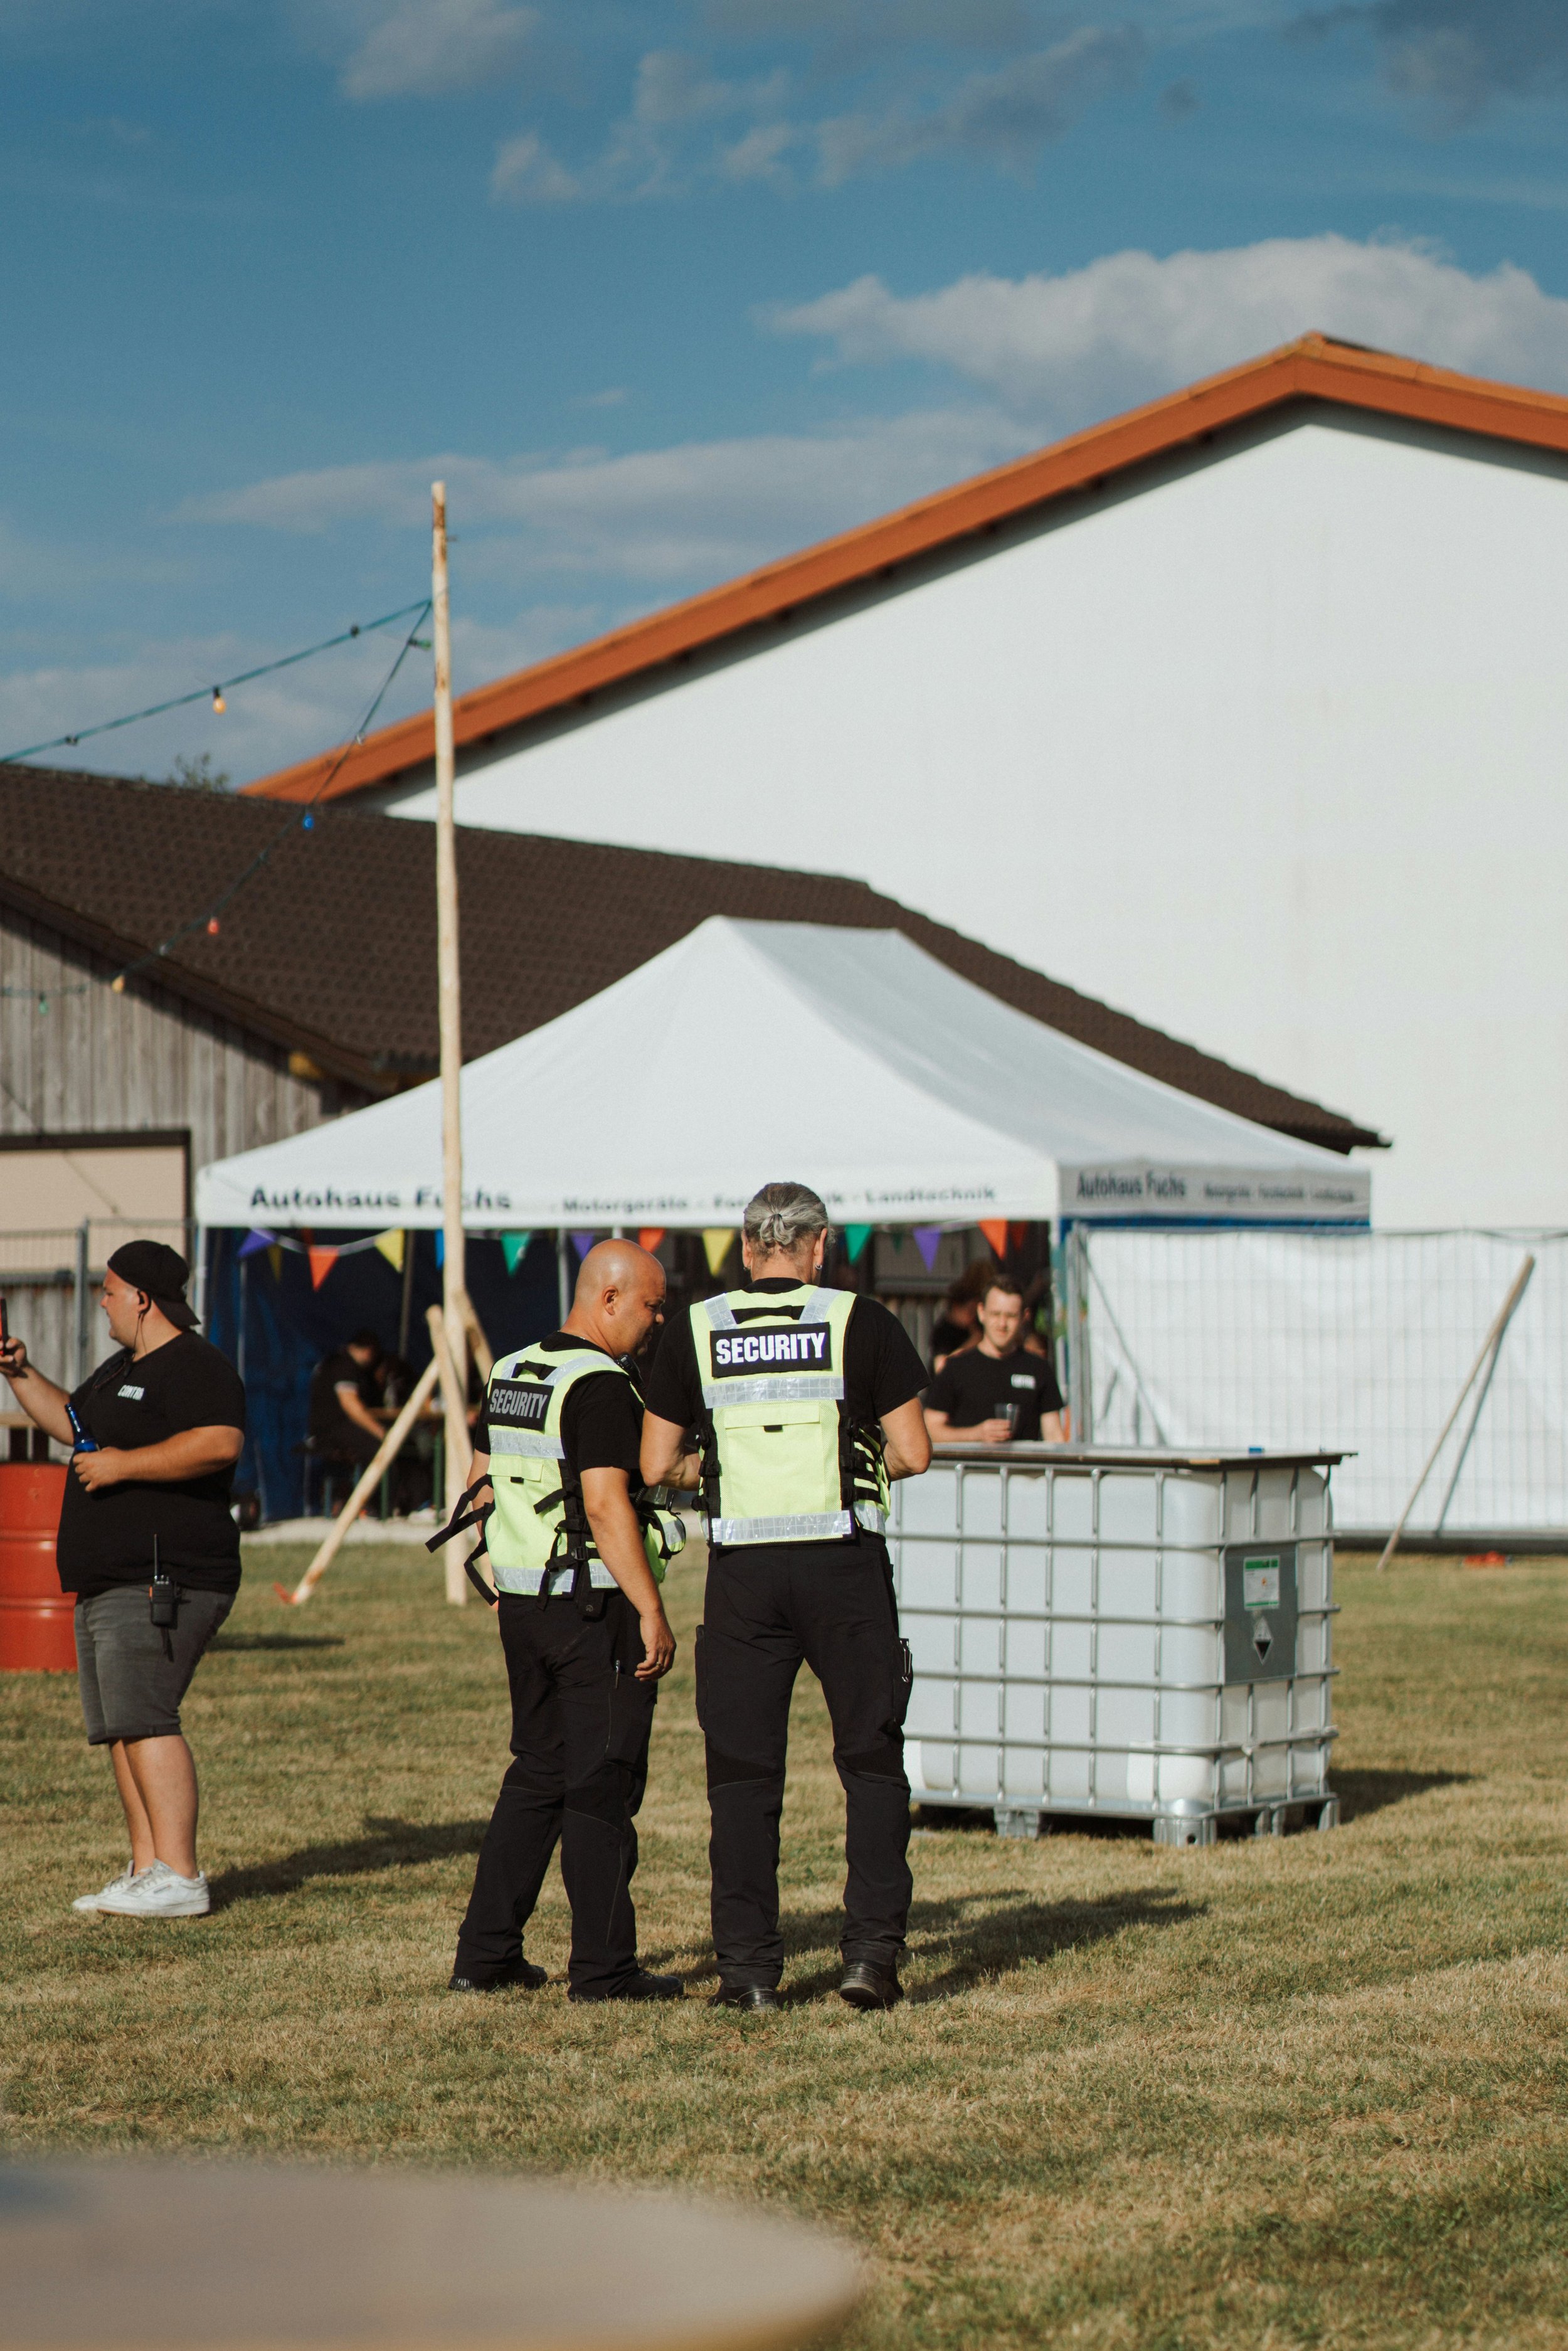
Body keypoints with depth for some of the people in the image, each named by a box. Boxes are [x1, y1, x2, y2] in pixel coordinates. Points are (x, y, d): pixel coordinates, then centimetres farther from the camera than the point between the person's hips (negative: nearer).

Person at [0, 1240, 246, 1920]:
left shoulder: (195, 1367, -11)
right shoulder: (122, 1368, 22)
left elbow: (220, 1443, -27)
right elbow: (72, 1423, 39)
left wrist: (121, 1464, -22)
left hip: (163, 1580, -11)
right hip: (107, 1583, 11)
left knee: (142, 1718, -18)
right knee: (116, 1726, 9)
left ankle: (179, 1878, -21)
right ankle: (146, 1870, 11)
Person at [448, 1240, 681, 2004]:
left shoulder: (510, 1375, 12)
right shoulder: (599, 1384, -16)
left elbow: (480, 1484, 19)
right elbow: (606, 1505, -22)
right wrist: (652, 1612, -21)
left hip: (524, 1604, 8)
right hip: (595, 1608, -8)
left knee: (536, 1774, 16)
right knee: (602, 1787, -2)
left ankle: (484, 1953, 16)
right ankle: (602, 1968, 2)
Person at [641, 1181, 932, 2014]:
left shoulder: (694, 1332, 4)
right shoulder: (863, 1324, -2)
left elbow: (657, 1466, 5)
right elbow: (912, 1453, -2)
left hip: (743, 1570, 1)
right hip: (845, 1567, -1)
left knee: (742, 1769, 7)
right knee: (871, 1759, 8)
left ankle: (748, 1968, 6)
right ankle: (870, 1951, 0)